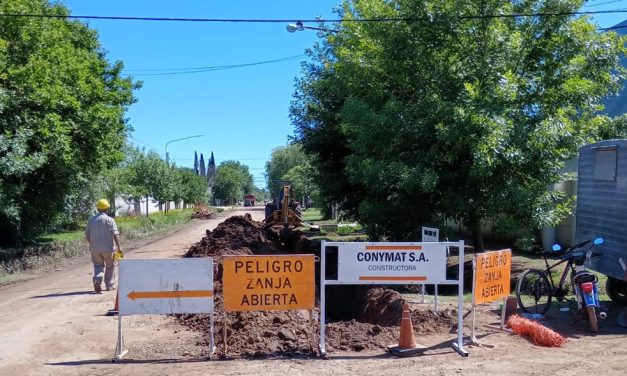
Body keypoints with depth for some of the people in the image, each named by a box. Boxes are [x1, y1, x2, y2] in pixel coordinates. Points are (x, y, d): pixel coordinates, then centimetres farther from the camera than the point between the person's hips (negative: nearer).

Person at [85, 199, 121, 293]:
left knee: (98, 265, 15)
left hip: (95, 249, 3)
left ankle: (97, 281, -10)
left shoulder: (91, 220, 3)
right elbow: (115, 234, -16)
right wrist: (119, 247, -13)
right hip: (108, 248, -3)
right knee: (110, 266, 14)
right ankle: (110, 285, 20)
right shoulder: (110, 220, -8)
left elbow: (87, 235, 8)